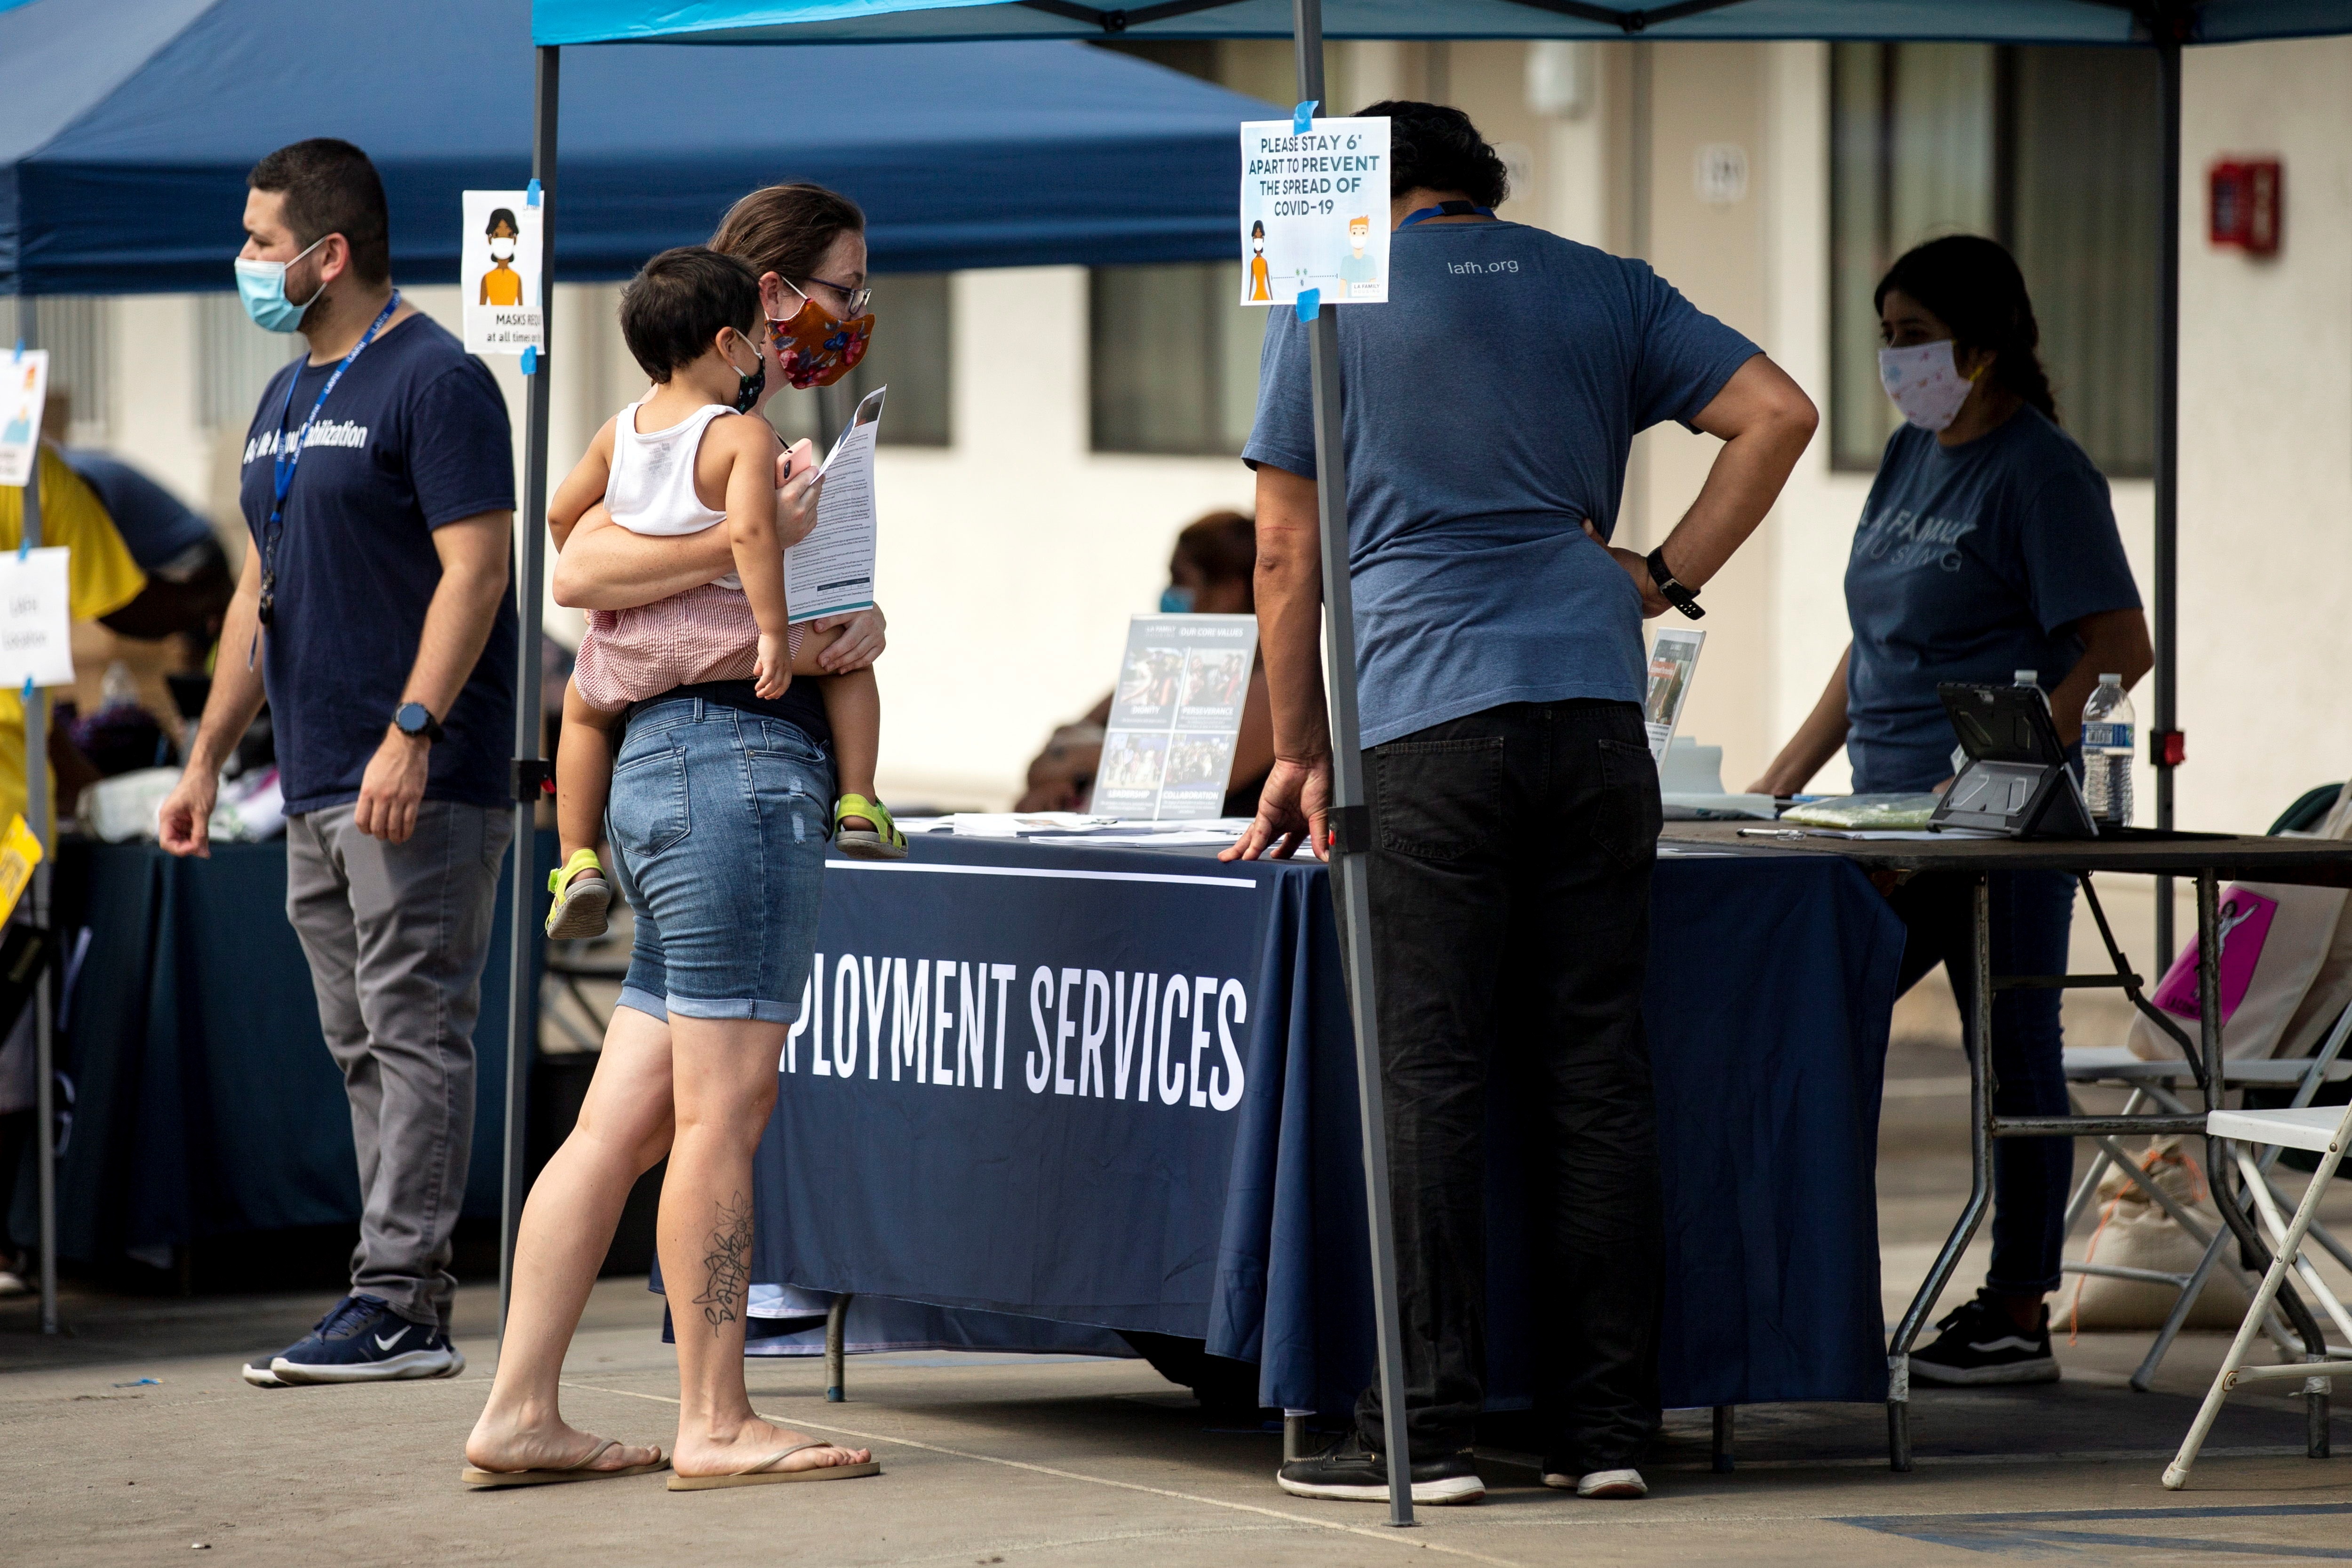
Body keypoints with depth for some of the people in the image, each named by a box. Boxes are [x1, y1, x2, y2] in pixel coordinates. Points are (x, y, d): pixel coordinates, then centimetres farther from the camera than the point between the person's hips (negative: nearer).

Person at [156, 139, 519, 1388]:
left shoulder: (435, 382, -8)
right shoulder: (287, 399, 19)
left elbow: (476, 568, -16)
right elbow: (262, 590, 24)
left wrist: (412, 733, -24)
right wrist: (207, 755, 19)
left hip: (422, 783, -9)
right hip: (318, 789, 9)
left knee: (414, 1035, -9)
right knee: (363, 1046, 8)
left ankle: (398, 1299, -11)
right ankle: (406, 1306, 10)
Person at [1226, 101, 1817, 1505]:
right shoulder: (1606, 290, 17)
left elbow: (1288, 557, 10)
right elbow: (1778, 412, 6)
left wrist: (1301, 753, 18)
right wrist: (1665, 578, 9)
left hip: (1427, 717, -3)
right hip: (1594, 702, 3)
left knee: (1430, 1080, -4)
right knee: (1598, 1074, 4)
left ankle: (1429, 1430, -6)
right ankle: (1608, 1427, 5)